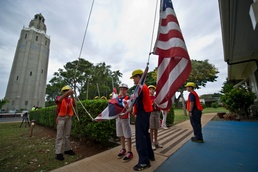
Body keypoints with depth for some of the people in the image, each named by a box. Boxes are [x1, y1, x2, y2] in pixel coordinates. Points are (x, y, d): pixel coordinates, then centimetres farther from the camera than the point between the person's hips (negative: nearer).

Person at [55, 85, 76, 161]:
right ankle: (58, 152, 4)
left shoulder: (70, 99, 7)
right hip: (61, 117, -4)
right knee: (60, 135, -2)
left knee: (67, 135, 13)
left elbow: (74, 105, -9)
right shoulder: (59, 98, -2)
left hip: (69, 117, 4)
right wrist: (67, 93, -39)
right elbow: (58, 100, -27)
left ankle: (67, 149, 25)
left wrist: (72, 96, -17)